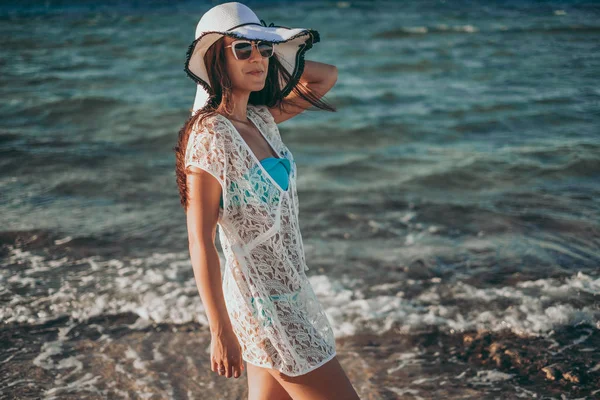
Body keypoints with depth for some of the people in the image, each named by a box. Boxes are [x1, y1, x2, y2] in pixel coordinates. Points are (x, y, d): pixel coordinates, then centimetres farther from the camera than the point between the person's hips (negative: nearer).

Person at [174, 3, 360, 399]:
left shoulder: (261, 119, 4)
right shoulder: (210, 136, -19)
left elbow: (327, 75, 16)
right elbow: (201, 243, -19)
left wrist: (272, 58, 5)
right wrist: (220, 332, -17)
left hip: (290, 290, 8)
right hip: (264, 303, -8)